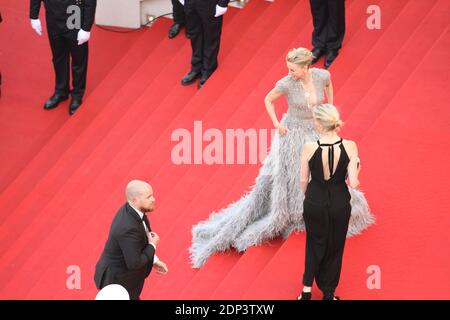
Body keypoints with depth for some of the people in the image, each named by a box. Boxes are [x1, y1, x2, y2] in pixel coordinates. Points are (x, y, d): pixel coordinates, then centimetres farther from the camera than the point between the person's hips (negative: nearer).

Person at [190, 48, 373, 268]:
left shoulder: (322, 75, -16)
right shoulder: (286, 84, -23)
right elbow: (268, 100, -6)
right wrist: (276, 124, -11)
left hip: (316, 132, 4)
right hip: (292, 134, -4)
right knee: (284, 180, 5)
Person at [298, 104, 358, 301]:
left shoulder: (309, 148, -20)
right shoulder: (350, 146, -19)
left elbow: (303, 181, -7)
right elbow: (353, 183, -18)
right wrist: (356, 166, 3)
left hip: (315, 202, 0)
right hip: (339, 203, 0)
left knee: (315, 243, 26)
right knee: (334, 247, 21)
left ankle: (307, 288, 20)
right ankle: (328, 293, 32)